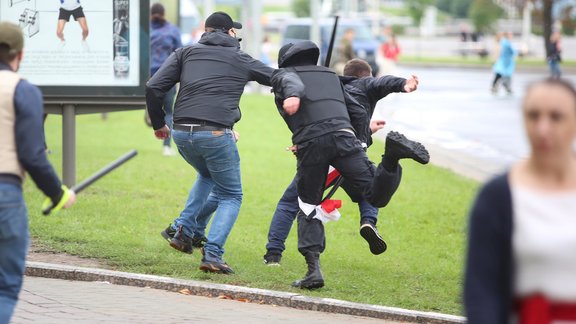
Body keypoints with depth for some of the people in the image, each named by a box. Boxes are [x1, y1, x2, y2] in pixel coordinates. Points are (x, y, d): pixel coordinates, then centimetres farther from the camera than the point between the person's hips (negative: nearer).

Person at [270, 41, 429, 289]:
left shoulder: (282, 75, 21)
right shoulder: (329, 75, 34)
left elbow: (292, 83, -6)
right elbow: (359, 114, 29)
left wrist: (292, 95, -28)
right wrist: (358, 142, 38)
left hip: (310, 143, -2)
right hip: (343, 136, 2)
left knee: (308, 209, 12)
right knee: (376, 195, -6)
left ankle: (313, 269, 0)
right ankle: (391, 157, -33)